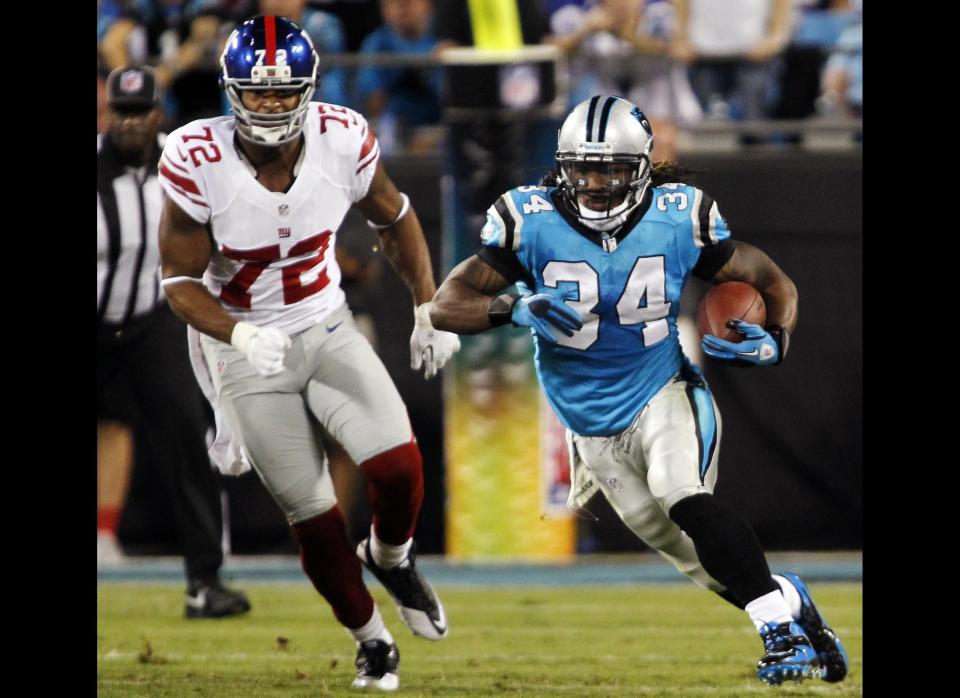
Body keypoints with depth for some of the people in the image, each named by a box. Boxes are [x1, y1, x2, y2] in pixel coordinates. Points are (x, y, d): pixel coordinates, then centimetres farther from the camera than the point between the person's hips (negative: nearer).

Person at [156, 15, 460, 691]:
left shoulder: (342, 140, -16)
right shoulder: (197, 162, -24)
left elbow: (395, 219, 4)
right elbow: (180, 280, -16)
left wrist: (430, 310, 1)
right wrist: (238, 333, -33)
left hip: (329, 330, 2)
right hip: (247, 351, -2)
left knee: (399, 467, -15)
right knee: (314, 518, 2)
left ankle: (392, 558, 20)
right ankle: (372, 642, 25)